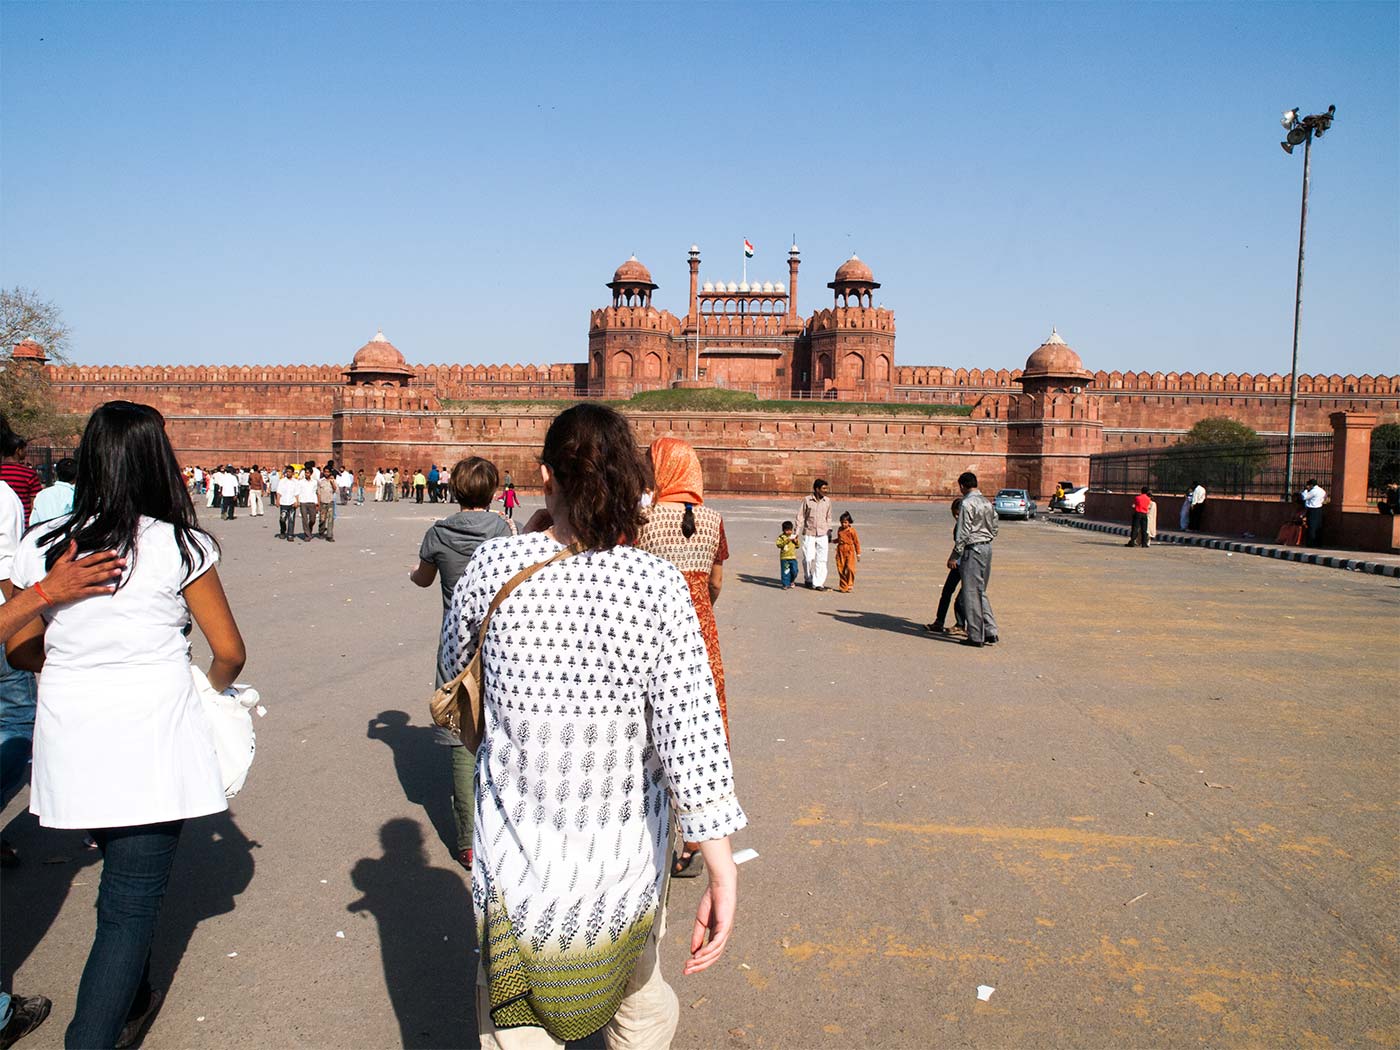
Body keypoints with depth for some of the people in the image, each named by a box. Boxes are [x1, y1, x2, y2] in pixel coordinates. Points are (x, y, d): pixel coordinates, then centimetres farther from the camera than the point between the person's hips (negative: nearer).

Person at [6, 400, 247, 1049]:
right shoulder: (179, 546, -12)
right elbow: (229, 652, -6)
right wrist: (212, 691, 15)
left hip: (71, 742, 5)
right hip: (152, 744, -5)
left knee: (121, 880, 26)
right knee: (132, 904, 6)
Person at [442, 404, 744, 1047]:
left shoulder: (494, 564, -11)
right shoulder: (658, 586, -14)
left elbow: (455, 662, 9)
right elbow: (692, 735, -19)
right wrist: (722, 874, -15)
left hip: (520, 854, 0)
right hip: (628, 857, 1)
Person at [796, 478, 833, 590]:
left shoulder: (827, 501, 6)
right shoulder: (807, 500, -3)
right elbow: (800, 517, 1)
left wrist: (829, 532, 15)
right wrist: (797, 533, -2)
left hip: (822, 535, 2)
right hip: (809, 534, -2)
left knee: (821, 559, -4)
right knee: (808, 558, -1)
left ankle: (818, 583, 1)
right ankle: (809, 579, 20)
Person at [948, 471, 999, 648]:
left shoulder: (967, 504, -14)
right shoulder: (987, 502, 11)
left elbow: (963, 533, -16)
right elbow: (994, 528, 16)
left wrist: (954, 556, -11)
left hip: (973, 549, -8)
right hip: (987, 548, 8)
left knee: (971, 593, 0)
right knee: (981, 591, 17)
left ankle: (976, 636, 4)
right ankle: (991, 632, 14)